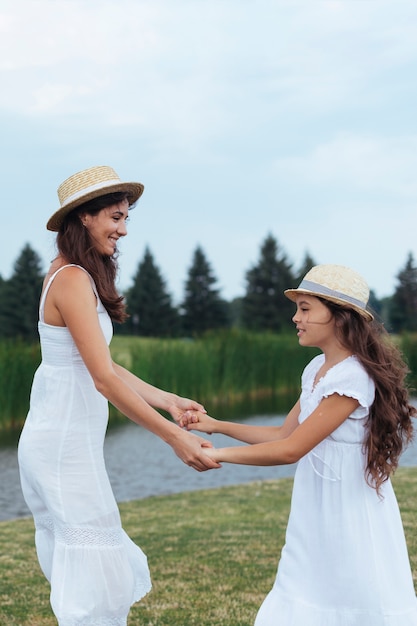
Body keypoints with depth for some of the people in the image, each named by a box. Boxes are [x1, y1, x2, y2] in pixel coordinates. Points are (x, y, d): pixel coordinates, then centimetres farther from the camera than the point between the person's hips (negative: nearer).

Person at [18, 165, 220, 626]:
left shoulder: (70, 275, 11)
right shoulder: (74, 280, -18)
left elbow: (102, 366, 12)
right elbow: (104, 378, -24)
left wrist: (167, 401, 9)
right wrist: (175, 438, -24)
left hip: (57, 440, 10)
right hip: (67, 446, -10)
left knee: (75, 563, 16)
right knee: (95, 572, -2)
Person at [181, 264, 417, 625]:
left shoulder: (353, 378, -21)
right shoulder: (317, 368, 6)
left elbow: (291, 450, -21)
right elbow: (283, 434, 11)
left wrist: (218, 455, -16)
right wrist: (215, 425, 5)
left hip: (351, 521, -8)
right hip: (317, 519, 8)